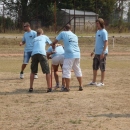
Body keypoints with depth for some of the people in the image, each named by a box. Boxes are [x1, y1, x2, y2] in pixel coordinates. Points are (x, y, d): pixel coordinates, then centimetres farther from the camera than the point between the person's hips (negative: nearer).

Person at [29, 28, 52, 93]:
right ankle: (49, 88, -1)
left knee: (33, 72, 18)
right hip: (42, 54, -3)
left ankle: (31, 88, 16)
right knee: (47, 72, 3)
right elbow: (51, 44, 37)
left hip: (34, 54, 3)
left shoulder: (34, 39, 32)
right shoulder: (44, 37, 25)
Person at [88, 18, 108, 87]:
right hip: (97, 53, 9)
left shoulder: (104, 32, -12)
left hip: (102, 53, -9)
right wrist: (94, 51, 23)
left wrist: (103, 52, -23)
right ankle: (94, 81, 22)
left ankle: (102, 82, 4)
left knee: (102, 68, -1)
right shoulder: (98, 31, 16)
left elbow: (106, 42, -17)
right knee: (95, 67, 14)